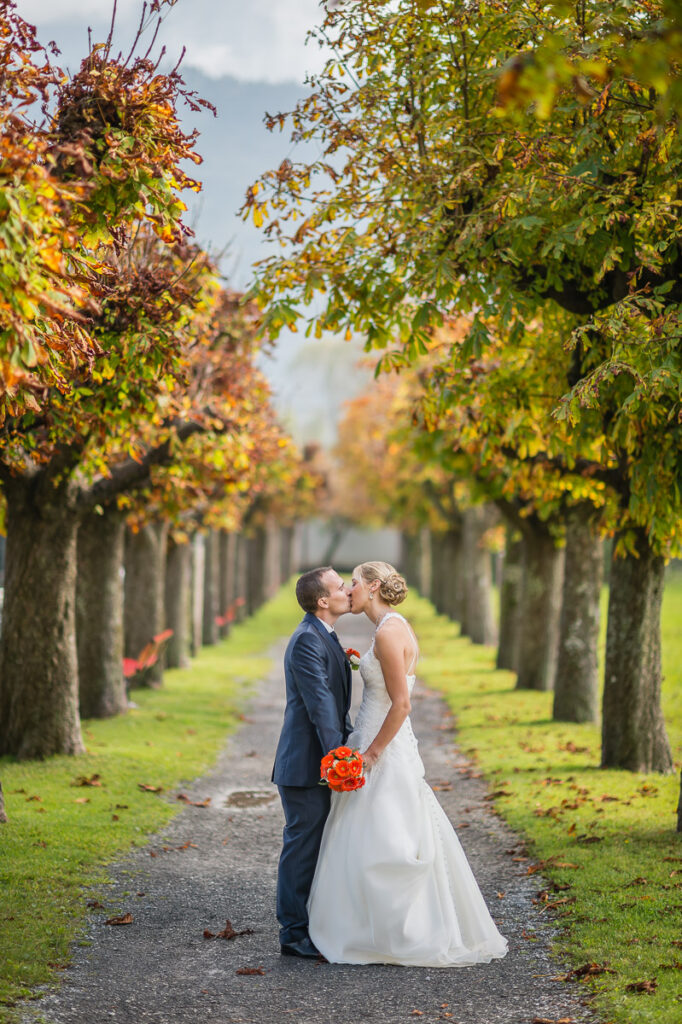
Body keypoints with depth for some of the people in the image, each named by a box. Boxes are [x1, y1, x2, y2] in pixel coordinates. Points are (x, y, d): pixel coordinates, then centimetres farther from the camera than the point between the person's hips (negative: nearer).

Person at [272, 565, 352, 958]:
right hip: (305, 763, -10)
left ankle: (308, 927, 23)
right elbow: (319, 701, -22)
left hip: (318, 762, 10)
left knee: (312, 847, 14)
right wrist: (337, 753, -25)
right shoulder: (307, 639, -16)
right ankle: (295, 934, 2)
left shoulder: (324, 636, 16)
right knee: (302, 846, -4)